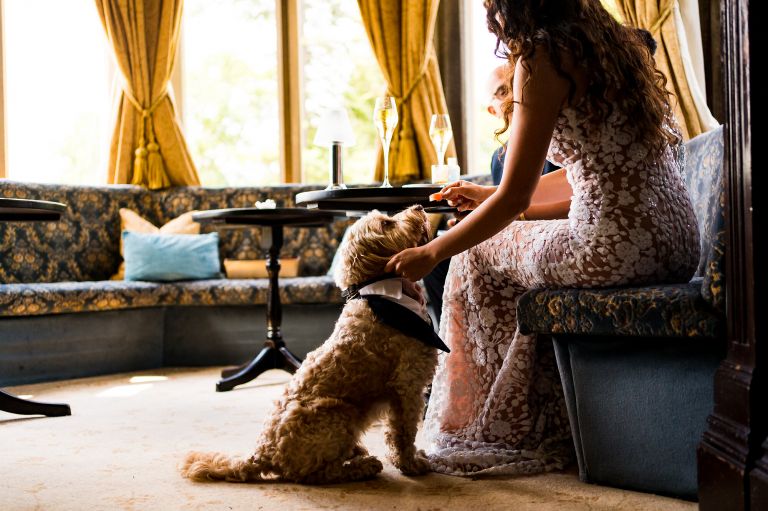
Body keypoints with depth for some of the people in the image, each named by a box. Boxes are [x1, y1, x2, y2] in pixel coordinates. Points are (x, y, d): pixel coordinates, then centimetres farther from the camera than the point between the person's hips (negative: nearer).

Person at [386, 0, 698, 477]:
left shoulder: (540, 60, -6)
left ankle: (500, 432, 26)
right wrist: (493, 200, 29)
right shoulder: (616, 44, 19)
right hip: (678, 243, 9)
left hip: (617, 247, -9)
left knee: (477, 257, 15)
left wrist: (430, 254, 3)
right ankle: (538, 429, 33)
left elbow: (514, 198, -10)